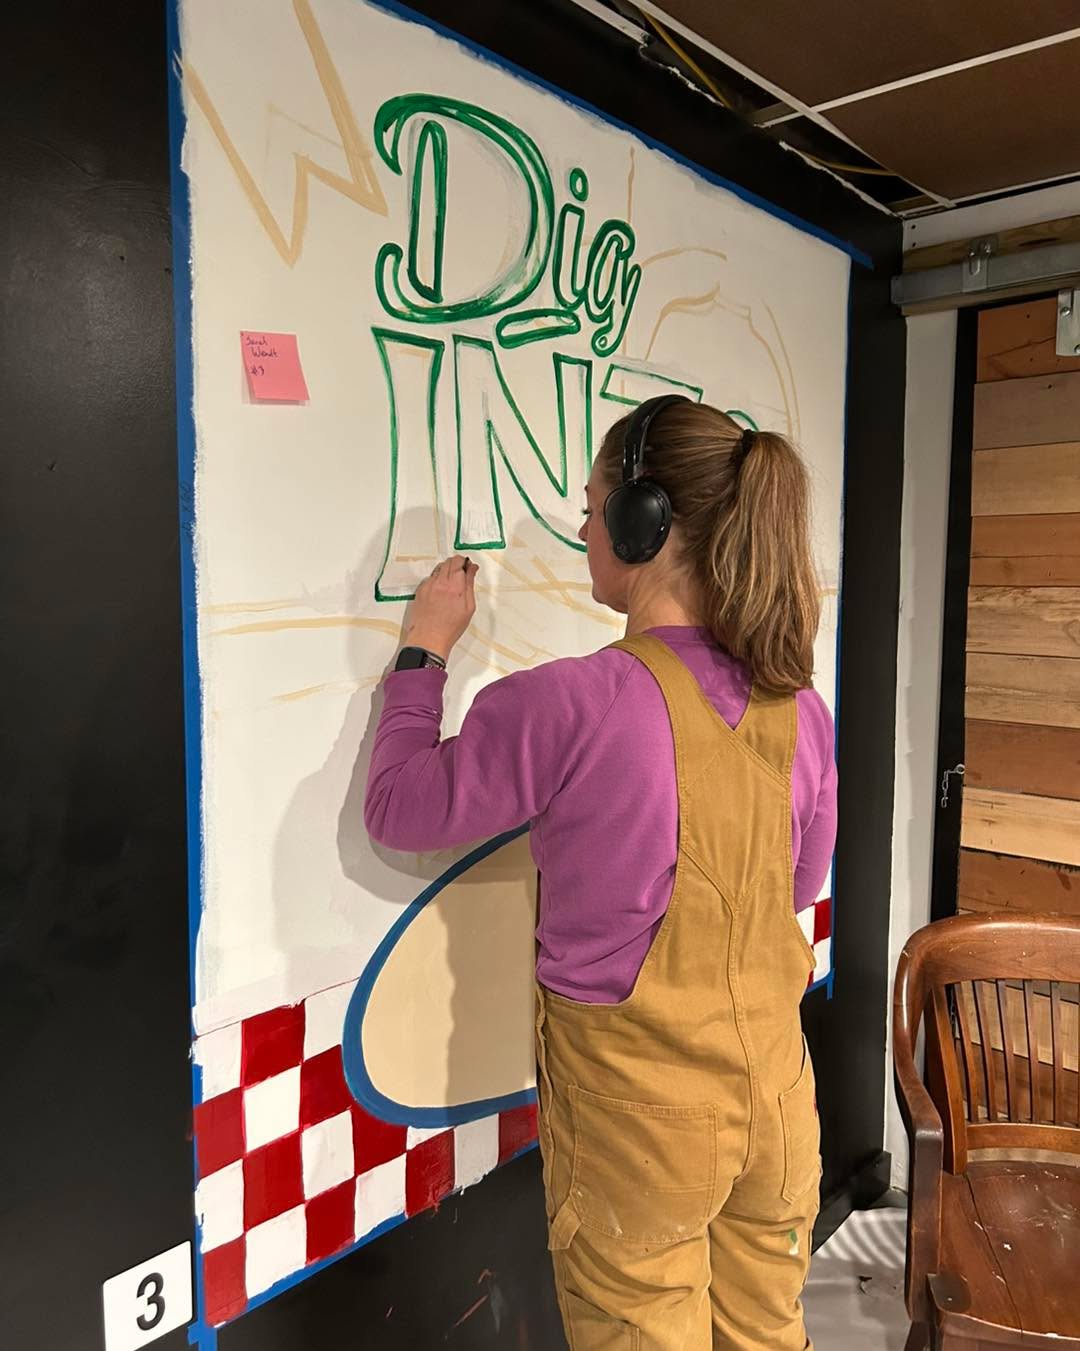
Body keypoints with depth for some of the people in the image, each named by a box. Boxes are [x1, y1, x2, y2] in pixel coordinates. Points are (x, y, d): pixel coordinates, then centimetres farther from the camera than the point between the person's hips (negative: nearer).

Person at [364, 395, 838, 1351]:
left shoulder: (570, 708, -25)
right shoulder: (798, 707, -7)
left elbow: (399, 807, -9)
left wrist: (426, 650, 1)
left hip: (638, 1106, -5)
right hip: (776, 1093, 5)